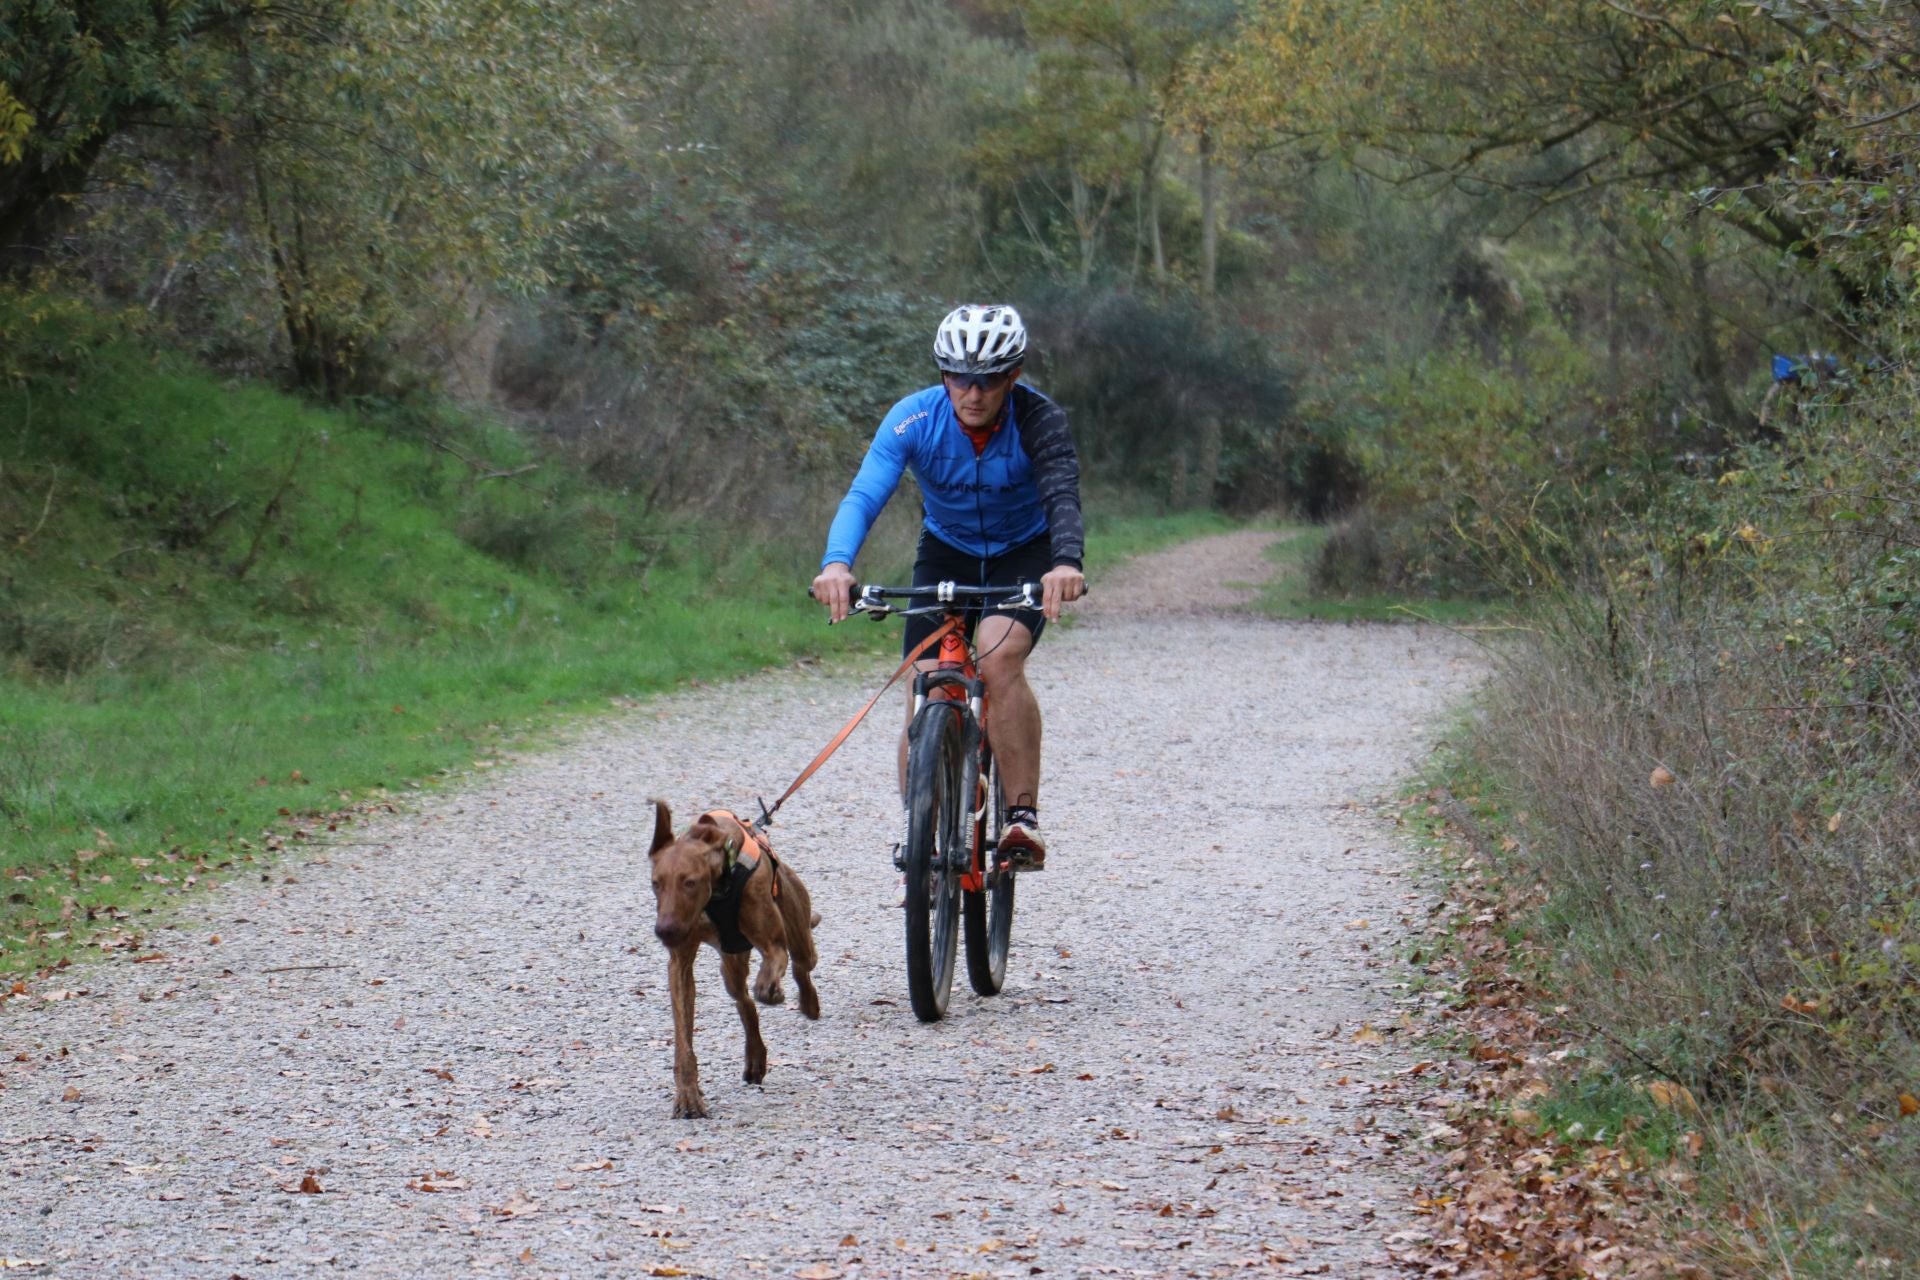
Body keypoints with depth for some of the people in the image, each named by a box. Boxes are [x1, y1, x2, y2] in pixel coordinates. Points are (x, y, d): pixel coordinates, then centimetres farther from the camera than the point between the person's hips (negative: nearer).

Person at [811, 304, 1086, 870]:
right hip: (946, 553, 2)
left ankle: (1023, 815, -21)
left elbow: (1062, 495, -39)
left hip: (1024, 555, -2)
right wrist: (837, 563, -53)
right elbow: (864, 494, -32)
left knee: (999, 656, -30)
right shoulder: (914, 419, -21)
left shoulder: (1038, 420, -24)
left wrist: (1066, 562, -61)